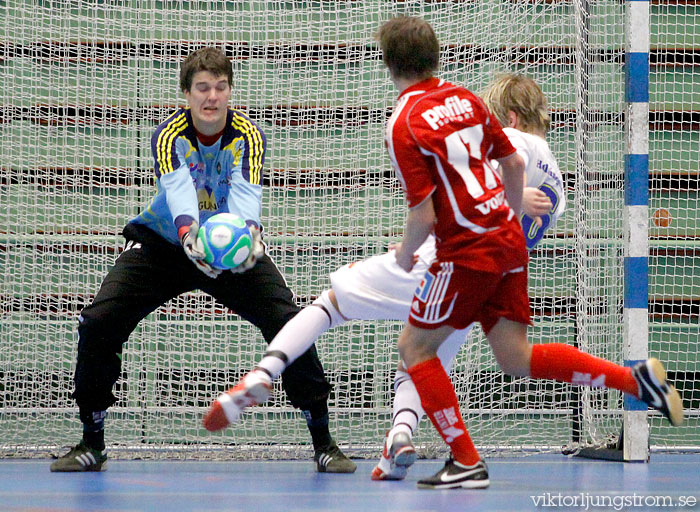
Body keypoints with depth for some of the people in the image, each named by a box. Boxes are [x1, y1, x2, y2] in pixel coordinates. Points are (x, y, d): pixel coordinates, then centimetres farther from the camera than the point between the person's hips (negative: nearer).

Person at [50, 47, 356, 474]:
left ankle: (324, 443, -4)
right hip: (164, 243, 0)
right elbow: (177, 188, -40)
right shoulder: (169, 135, -21)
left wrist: (249, 232, -58)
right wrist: (188, 232, -62)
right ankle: (92, 445, 3)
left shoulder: (248, 136, -18)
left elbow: (245, 191, -35)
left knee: (289, 323, -18)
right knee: (98, 322, -15)